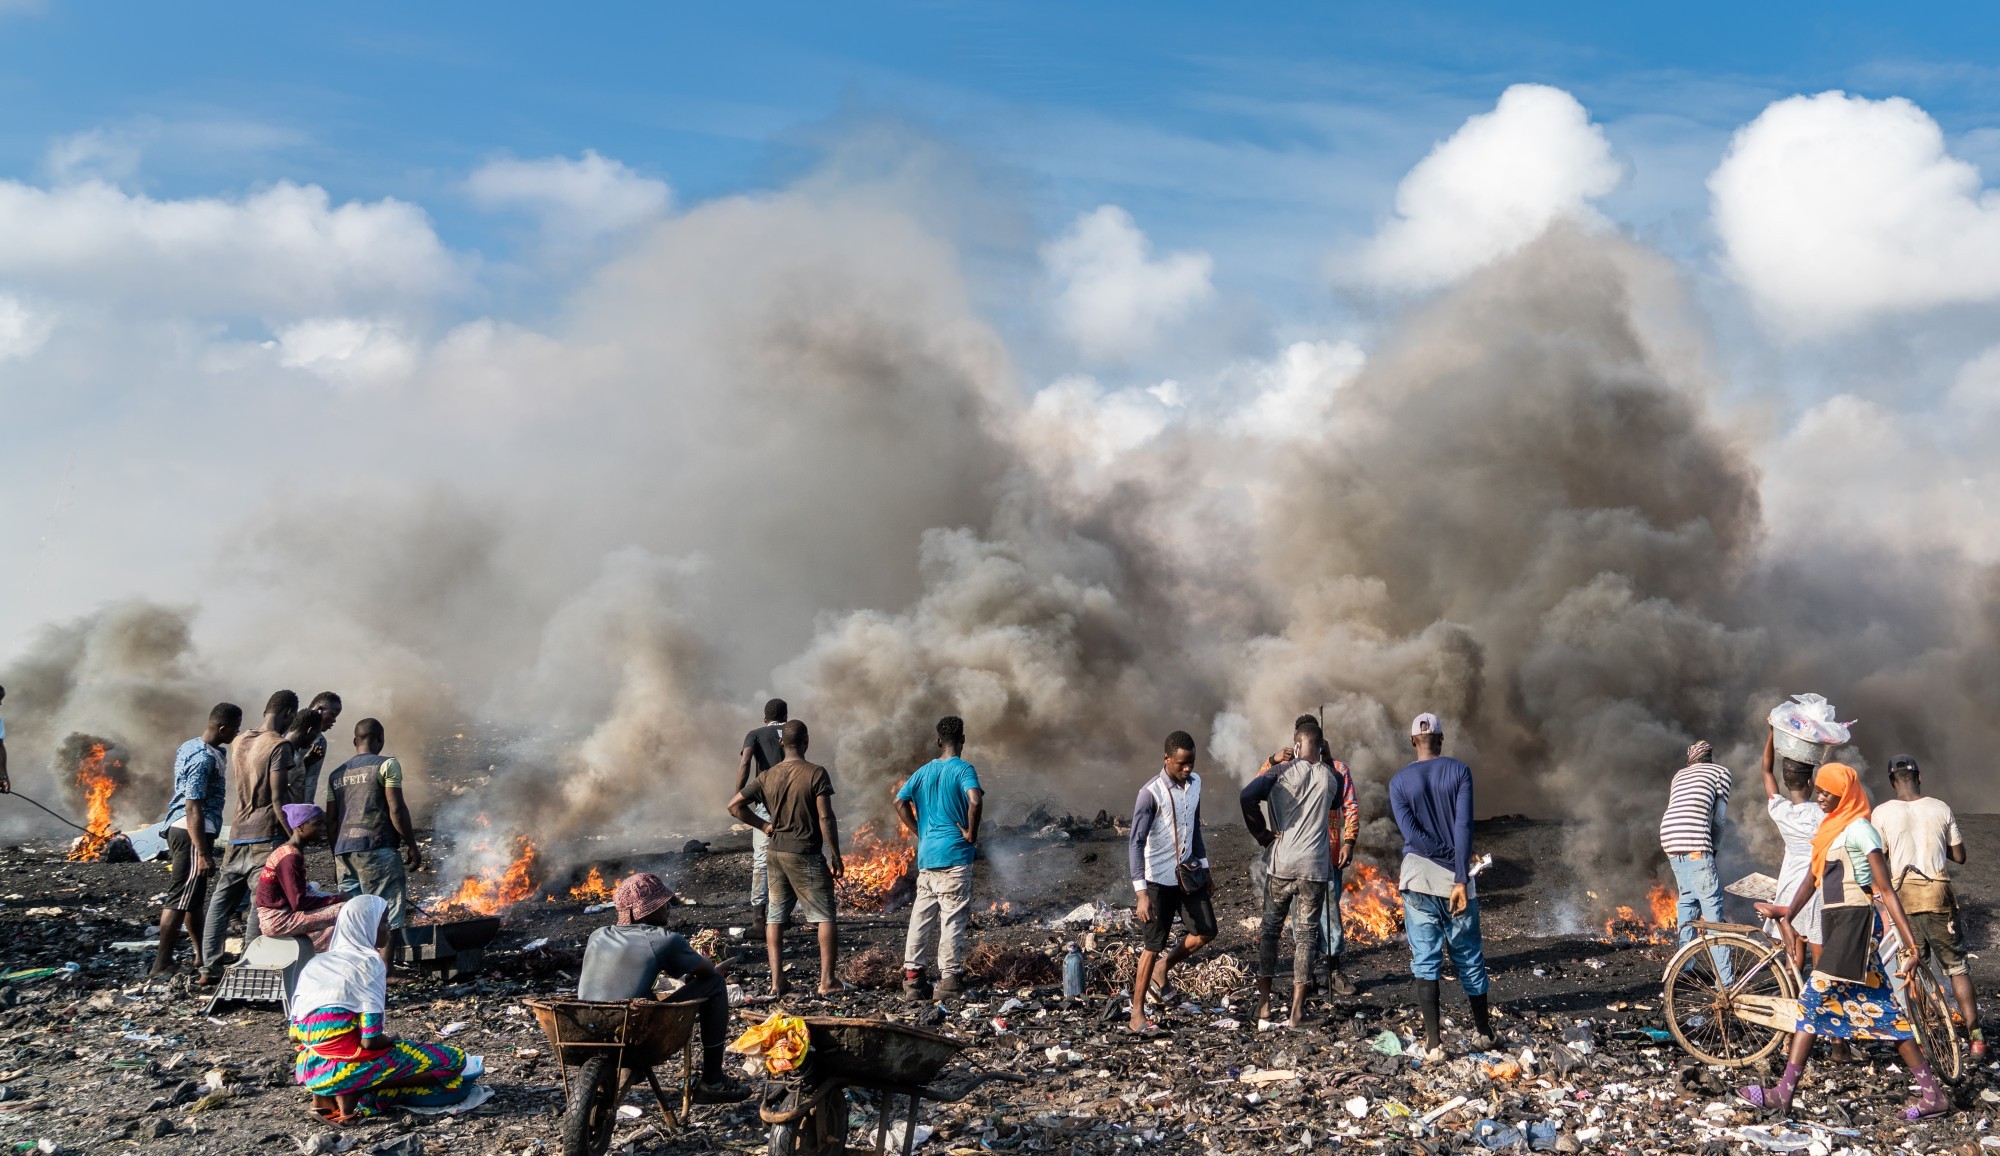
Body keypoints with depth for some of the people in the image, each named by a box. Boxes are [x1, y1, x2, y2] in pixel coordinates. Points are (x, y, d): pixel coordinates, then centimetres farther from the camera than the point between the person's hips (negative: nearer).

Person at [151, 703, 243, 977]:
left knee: (195, 896, 17)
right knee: (181, 898, -8)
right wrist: (203, 854, -24)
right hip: (193, 832, -11)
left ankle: (202, 956, 27)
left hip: (177, 828, 11)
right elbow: (193, 809, -24)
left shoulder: (189, 747, 12)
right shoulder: (204, 759, -19)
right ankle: (161, 965, -7)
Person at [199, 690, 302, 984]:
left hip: (238, 833, 7)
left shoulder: (238, 742, 12)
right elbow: (278, 799, -15)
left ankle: (210, 969, 13)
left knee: (221, 902, 11)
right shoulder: (280, 746, -10)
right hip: (266, 836, -7)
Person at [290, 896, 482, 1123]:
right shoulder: (369, 962, -9)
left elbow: (295, 1035, 13)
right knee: (453, 1059, -1)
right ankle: (352, 1094, -7)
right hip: (341, 1067, -8)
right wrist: (393, 1041, 6)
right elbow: (370, 1040, -15)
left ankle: (327, 1094, 8)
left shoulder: (316, 962, 12)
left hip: (307, 1068, 8)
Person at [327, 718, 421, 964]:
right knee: (389, 915, -3)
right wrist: (412, 846, -3)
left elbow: (332, 820, 16)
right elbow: (396, 809, -8)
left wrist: (336, 859, 23)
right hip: (378, 849, -6)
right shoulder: (387, 764, 0)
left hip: (344, 851, 6)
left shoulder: (337, 774, 18)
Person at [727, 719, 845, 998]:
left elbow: (734, 805, 4)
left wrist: (764, 826, 11)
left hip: (776, 853, 5)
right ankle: (827, 980, 2)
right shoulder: (816, 774, -12)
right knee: (826, 917, 4)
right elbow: (826, 818, -15)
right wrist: (835, 857, -8)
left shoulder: (767, 777, 3)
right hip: (807, 856, -5)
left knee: (775, 918, 11)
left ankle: (777, 983, 9)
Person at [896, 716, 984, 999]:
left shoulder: (924, 771, 11)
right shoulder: (963, 769, -7)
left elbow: (900, 801, 8)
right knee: (953, 918, 0)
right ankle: (949, 977, 1)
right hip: (955, 857, -5)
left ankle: (912, 975, 8)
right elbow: (975, 800, -24)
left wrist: (919, 833, 11)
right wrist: (971, 833, -11)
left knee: (921, 917, 9)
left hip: (926, 856, 5)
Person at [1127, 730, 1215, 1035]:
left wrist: (1204, 867, 17)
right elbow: (1136, 843, -22)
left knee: (1206, 932, 6)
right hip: (1159, 878, -6)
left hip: (1188, 873, 6)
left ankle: (1162, 968, 31)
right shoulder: (1150, 793, -21)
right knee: (1154, 944, -1)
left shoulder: (1195, 783, 1)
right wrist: (1141, 893, -27)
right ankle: (1137, 1014, 9)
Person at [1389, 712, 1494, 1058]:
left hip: (1418, 880, 0)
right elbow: (1464, 826, -10)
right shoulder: (1459, 771, -2)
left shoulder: (1399, 781, 2)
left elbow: (1411, 832, -9)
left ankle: (1433, 1043, -2)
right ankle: (1483, 1033, 24)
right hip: (1455, 878, 0)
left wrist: (1451, 857, -3)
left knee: (1425, 961, 2)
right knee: (1470, 958, 14)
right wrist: (1461, 877, -12)